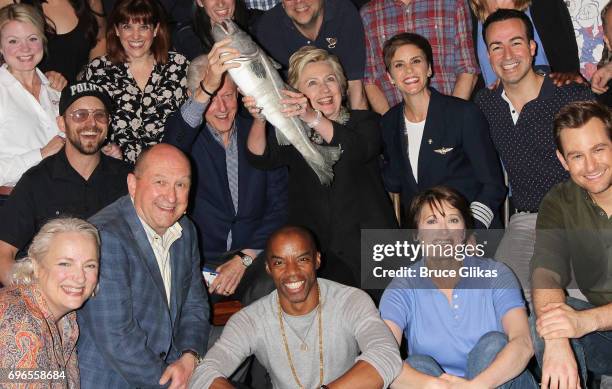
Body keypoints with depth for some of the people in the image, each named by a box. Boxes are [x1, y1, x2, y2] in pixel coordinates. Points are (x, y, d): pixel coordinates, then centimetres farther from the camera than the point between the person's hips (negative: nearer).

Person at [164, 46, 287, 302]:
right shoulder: (185, 131, 2)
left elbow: (279, 207, 5)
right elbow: (174, 147, -26)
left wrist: (244, 258, -7)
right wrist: (208, 87, -40)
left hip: (252, 256, 2)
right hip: (197, 261, -1)